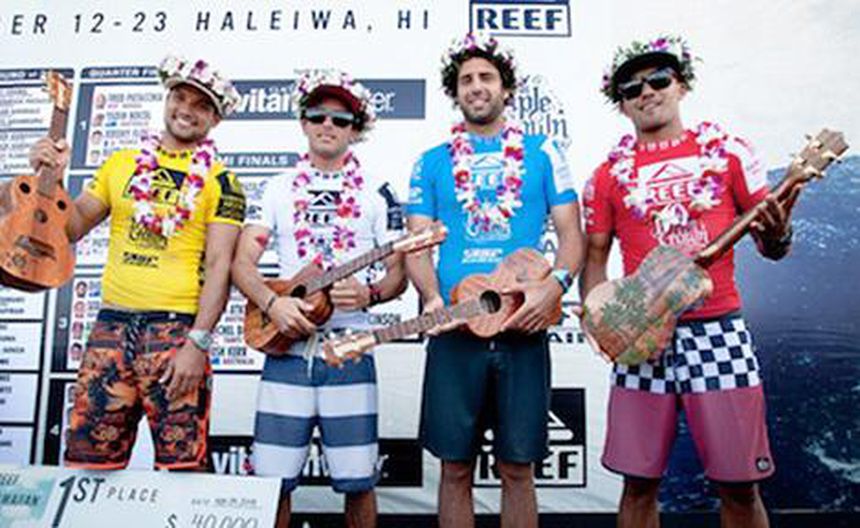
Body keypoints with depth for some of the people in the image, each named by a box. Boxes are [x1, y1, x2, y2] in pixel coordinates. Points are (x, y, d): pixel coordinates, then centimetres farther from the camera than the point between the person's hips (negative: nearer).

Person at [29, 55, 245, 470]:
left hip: (176, 328, -4)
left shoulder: (219, 181, 0)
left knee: (181, 466, -2)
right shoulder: (122, 163, 15)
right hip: (111, 324, 4)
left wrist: (197, 343, -15)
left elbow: (219, 265, -7)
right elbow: (72, 227, 16)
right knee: (86, 461, 8)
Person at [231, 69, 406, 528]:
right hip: (285, 348, 2)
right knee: (271, 481, 4)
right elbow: (242, 263, 4)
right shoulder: (277, 189, 11)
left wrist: (370, 294, -16)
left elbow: (399, 273, 5)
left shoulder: (377, 193, 7)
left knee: (357, 482, 3)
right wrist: (273, 303, -15)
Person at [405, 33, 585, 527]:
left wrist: (556, 284, -14)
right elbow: (417, 244, 6)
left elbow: (572, 235, 6)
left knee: (518, 468, 8)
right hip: (454, 330, 1)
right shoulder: (433, 163, 11)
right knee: (456, 468, 8)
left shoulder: (542, 152, 9)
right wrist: (432, 298, -13)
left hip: (524, 325, 0)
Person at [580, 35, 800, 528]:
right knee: (639, 482, 7)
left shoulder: (728, 151, 6)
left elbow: (770, 245, 9)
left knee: (740, 484, 5)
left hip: (719, 330, 0)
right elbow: (596, 257, 9)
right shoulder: (609, 174, 8)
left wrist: (777, 236, -14)